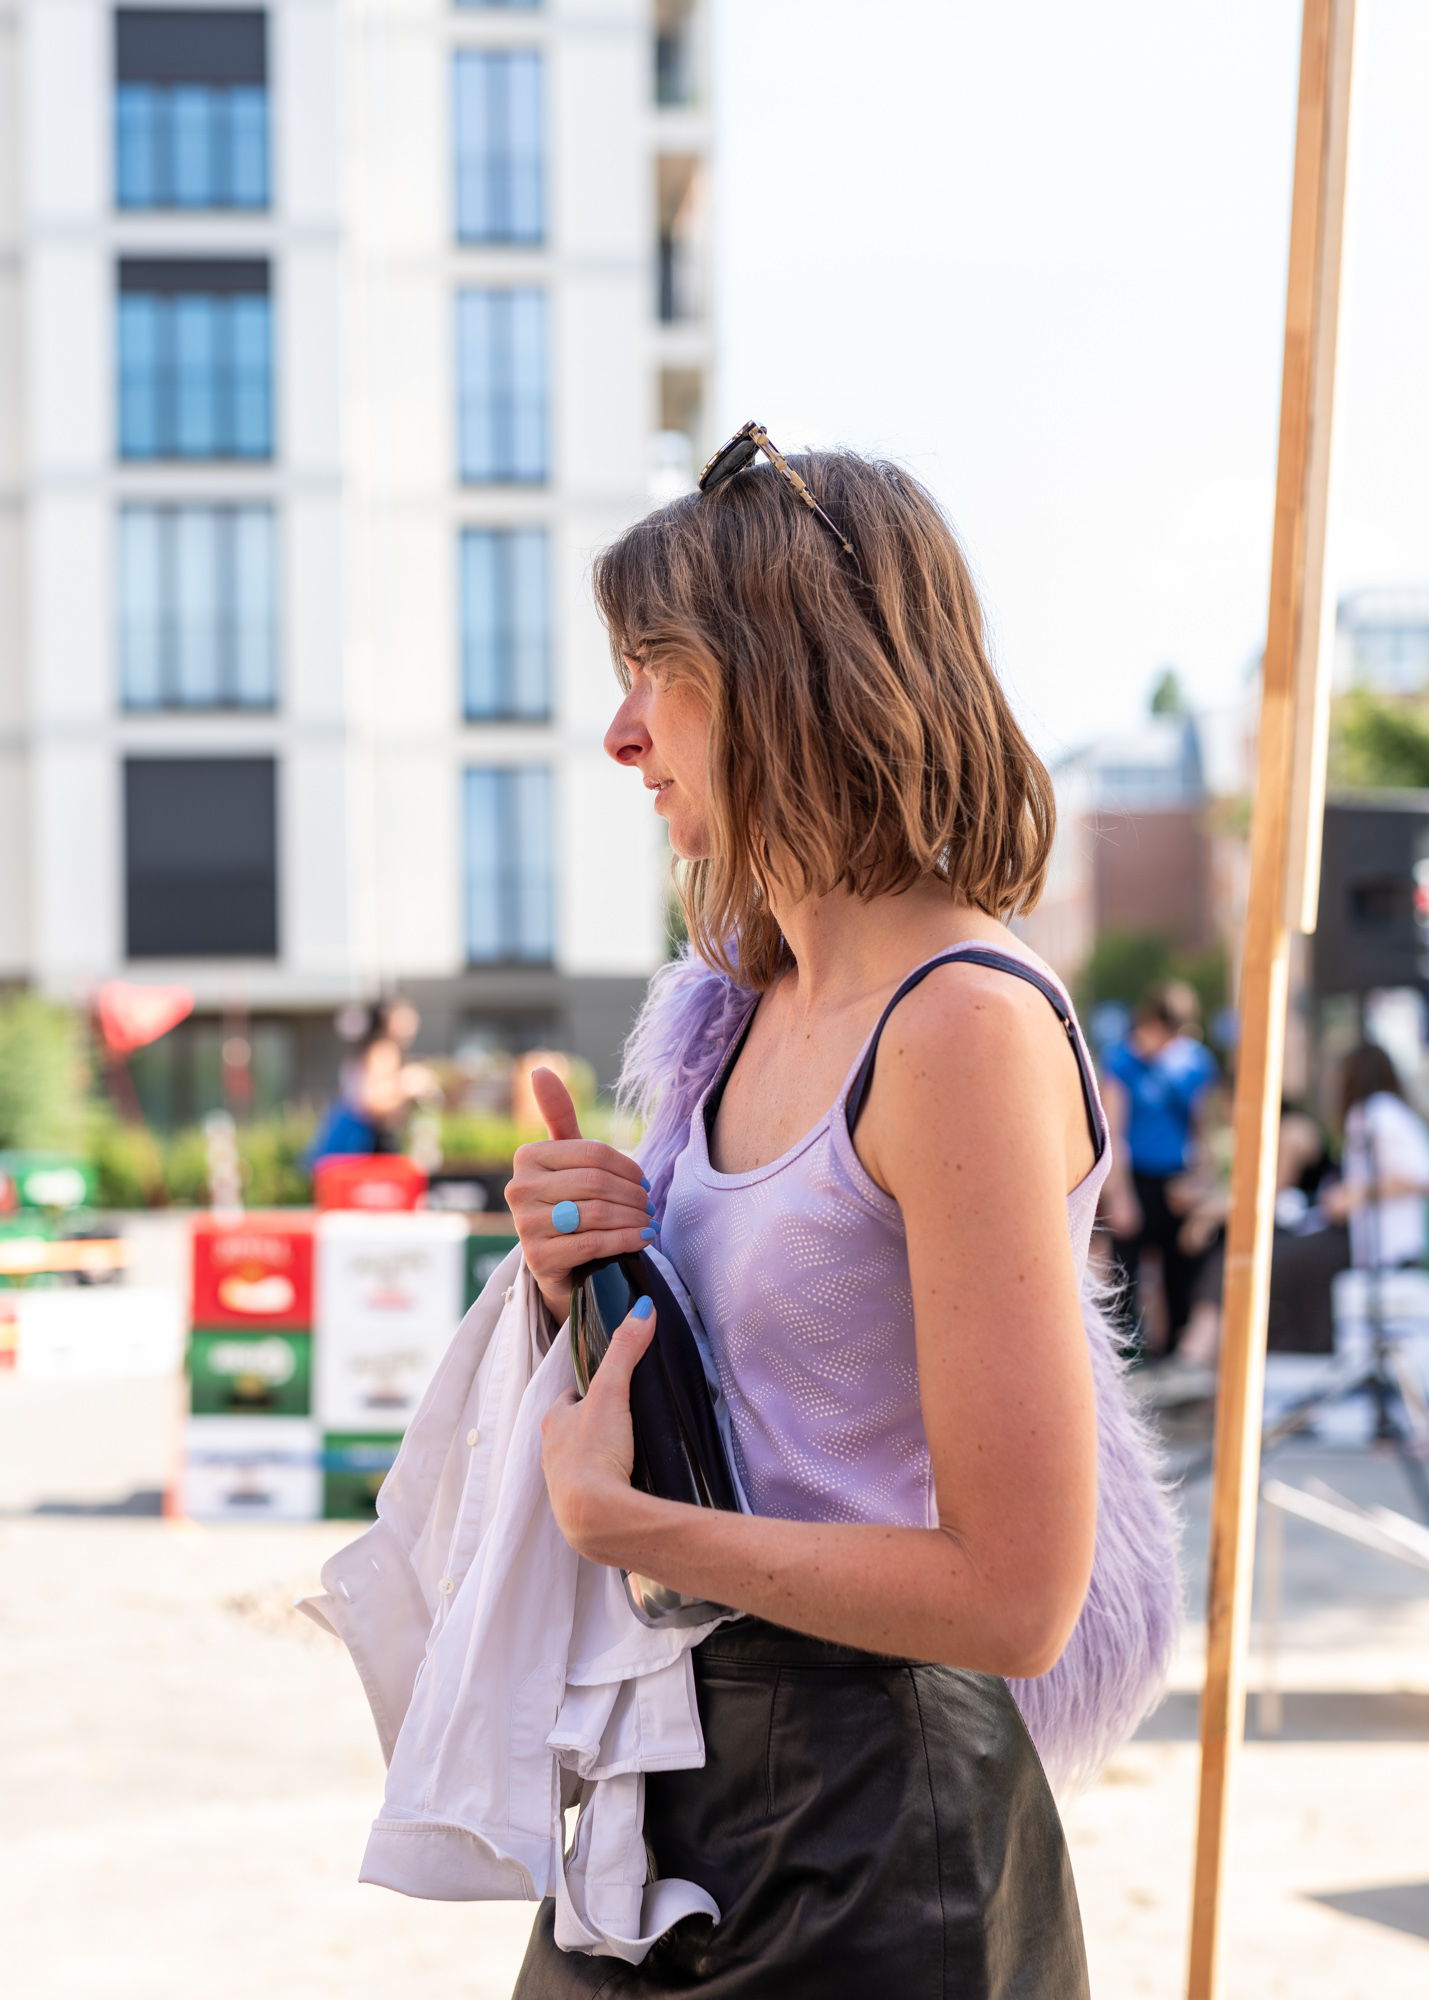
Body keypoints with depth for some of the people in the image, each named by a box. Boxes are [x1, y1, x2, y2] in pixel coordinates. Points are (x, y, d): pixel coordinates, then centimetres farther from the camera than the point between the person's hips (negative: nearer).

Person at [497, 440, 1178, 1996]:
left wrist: (609, 1519, -17)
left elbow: (1013, 1599, -24)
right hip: (688, 1765, 8)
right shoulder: (750, 1005, 7)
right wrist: (584, 1286, -6)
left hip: (871, 1831, -8)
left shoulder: (967, 1027, -21)